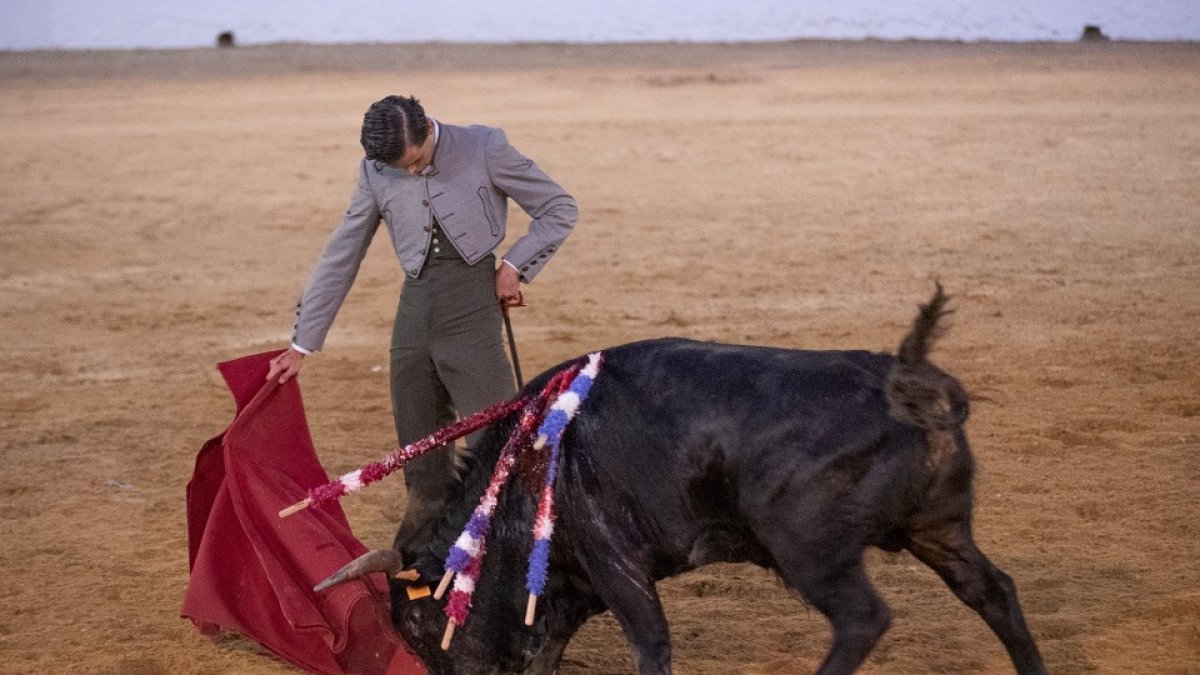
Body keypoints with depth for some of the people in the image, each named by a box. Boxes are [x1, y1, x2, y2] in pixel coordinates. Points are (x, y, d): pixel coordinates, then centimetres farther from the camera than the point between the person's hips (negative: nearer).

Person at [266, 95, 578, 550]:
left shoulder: (484, 149, -6)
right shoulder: (375, 173, 5)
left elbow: (560, 209, 2)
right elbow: (340, 258, 10)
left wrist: (515, 266, -7)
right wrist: (303, 344, 11)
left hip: (472, 307, -4)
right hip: (414, 308, 4)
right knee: (421, 458, 9)